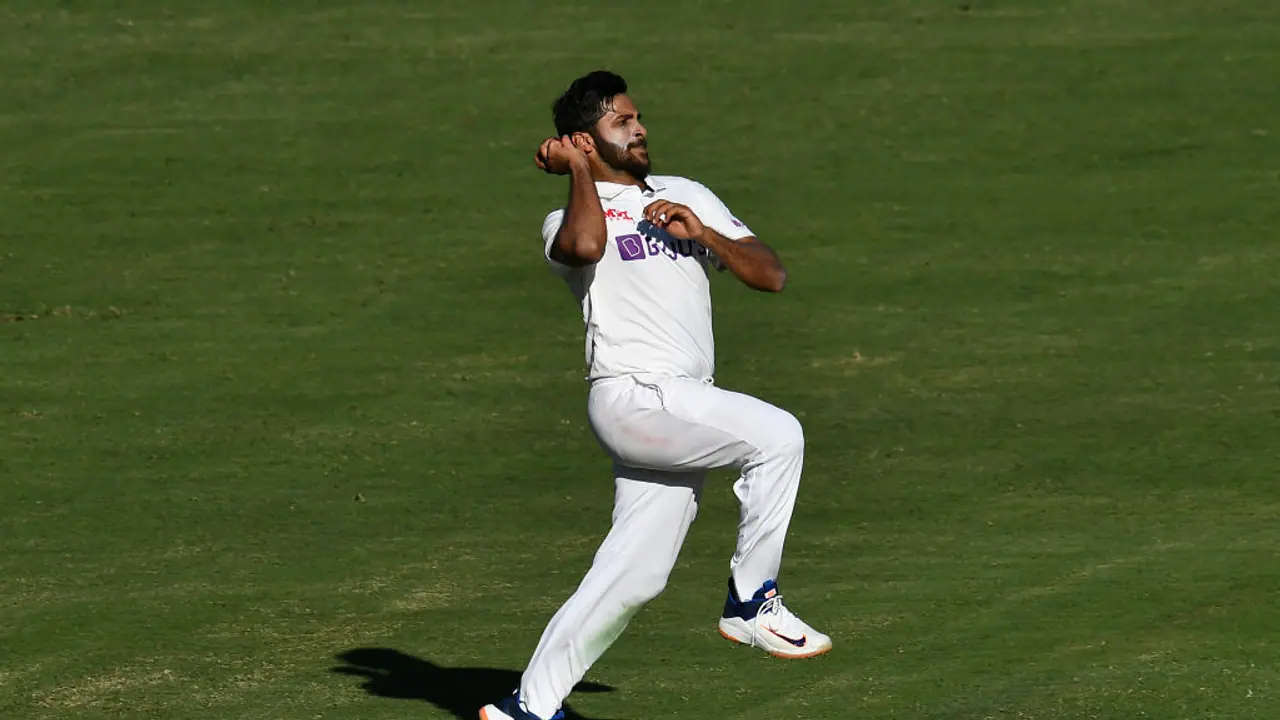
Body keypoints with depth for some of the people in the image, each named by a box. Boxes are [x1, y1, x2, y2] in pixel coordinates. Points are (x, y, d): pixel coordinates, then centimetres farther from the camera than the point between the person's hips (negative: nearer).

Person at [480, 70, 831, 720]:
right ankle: (751, 603, -13)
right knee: (776, 435, -24)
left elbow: (771, 275, 15)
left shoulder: (686, 198, 22)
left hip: (685, 410, 7)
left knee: (633, 575, 2)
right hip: (632, 395, -7)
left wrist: (702, 233, -1)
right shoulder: (569, 220, 4)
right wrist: (579, 172, -7)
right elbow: (585, 246, -24)